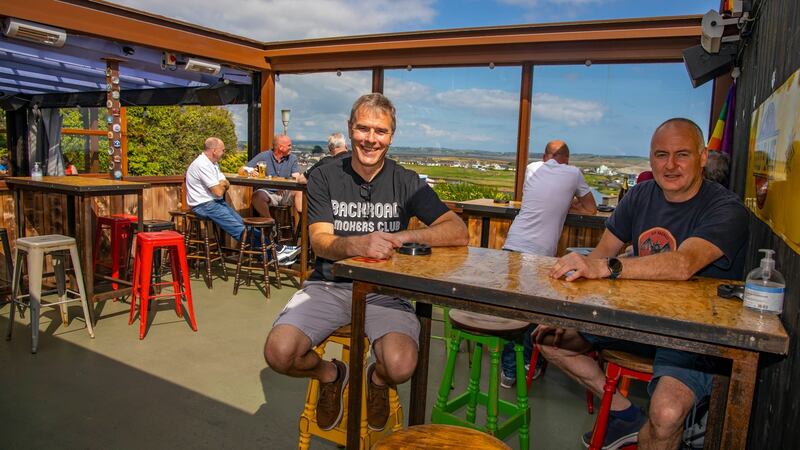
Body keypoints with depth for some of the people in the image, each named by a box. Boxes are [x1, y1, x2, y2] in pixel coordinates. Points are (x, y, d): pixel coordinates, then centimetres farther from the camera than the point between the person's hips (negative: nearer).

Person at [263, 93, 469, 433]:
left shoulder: (407, 183, 1)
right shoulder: (324, 178, 2)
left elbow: (459, 232, -7)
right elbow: (320, 242, -10)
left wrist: (404, 236, -23)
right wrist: (356, 245, -34)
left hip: (384, 289, 0)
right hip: (329, 285, 1)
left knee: (400, 367, -27)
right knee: (279, 354, -22)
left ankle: (377, 380, 14)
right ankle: (330, 375, 15)